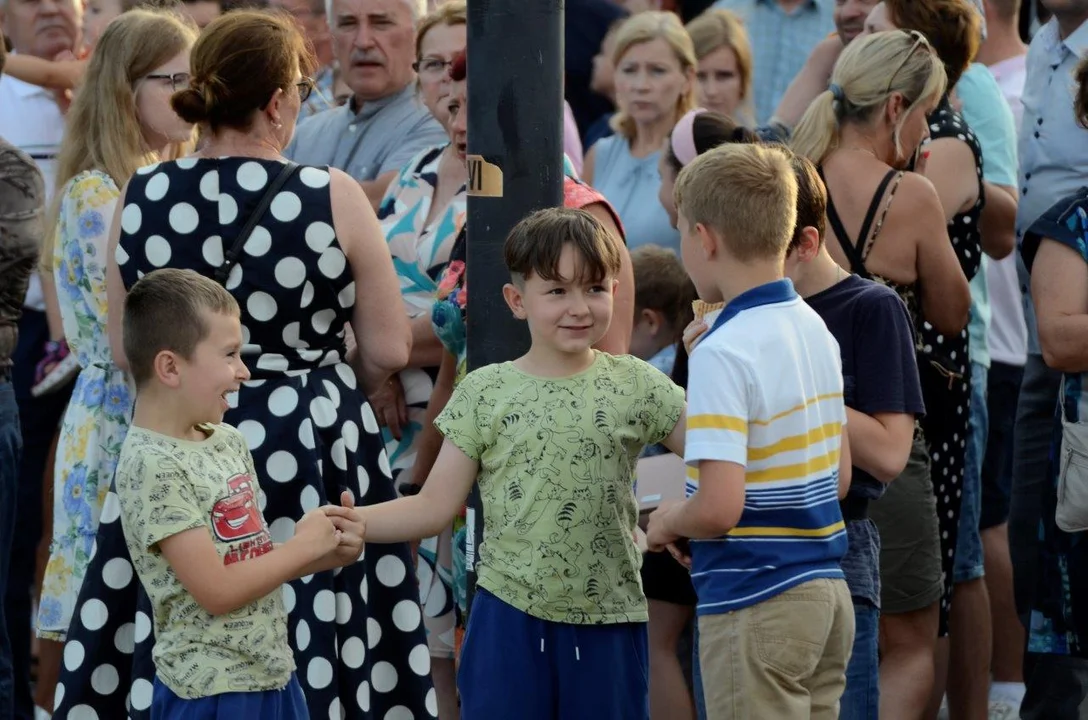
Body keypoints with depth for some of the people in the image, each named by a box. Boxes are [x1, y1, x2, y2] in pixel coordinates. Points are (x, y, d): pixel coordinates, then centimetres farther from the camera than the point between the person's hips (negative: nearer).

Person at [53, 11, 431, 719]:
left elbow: (126, 349, 7)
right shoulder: (332, 197, -12)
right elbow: (389, 351, -5)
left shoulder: (141, 198, -3)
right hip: (313, 454, -3)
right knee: (309, 661, 4)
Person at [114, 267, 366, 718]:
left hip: (273, 673, 8)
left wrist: (330, 554, -2)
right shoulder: (153, 465, -17)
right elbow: (217, 590, -20)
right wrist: (304, 547, -10)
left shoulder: (228, 441, 7)